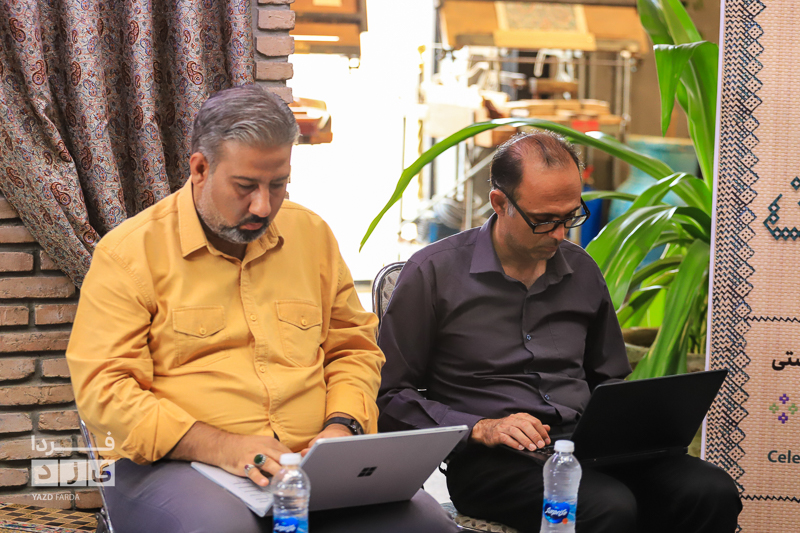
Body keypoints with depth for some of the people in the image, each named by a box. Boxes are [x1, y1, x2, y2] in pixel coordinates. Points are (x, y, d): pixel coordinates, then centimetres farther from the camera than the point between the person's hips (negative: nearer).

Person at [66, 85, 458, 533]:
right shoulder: (129, 253, -1)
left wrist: (341, 426, 1)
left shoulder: (312, 234, 15)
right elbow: (103, 388, -8)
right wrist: (220, 447, -19)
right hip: (176, 466, -3)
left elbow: (354, 348, 22)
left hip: (309, 461, 4)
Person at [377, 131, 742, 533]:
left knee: (712, 493, -22)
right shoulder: (433, 273, 1)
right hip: (488, 457, -5)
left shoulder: (582, 272, 16)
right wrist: (481, 428, -12)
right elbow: (389, 396, 0)